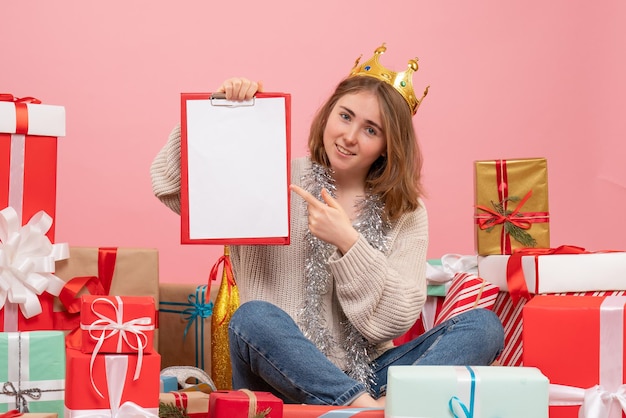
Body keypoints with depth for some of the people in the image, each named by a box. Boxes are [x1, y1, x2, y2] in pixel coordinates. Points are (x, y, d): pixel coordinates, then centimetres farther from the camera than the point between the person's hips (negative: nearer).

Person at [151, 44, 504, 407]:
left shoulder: (405, 213, 7)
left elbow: (396, 320, -4)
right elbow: (170, 186, 0)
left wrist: (347, 242, -15)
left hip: (367, 375, 2)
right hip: (284, 379, -2)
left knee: (483, 326, -18)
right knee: (253, 318, -34)